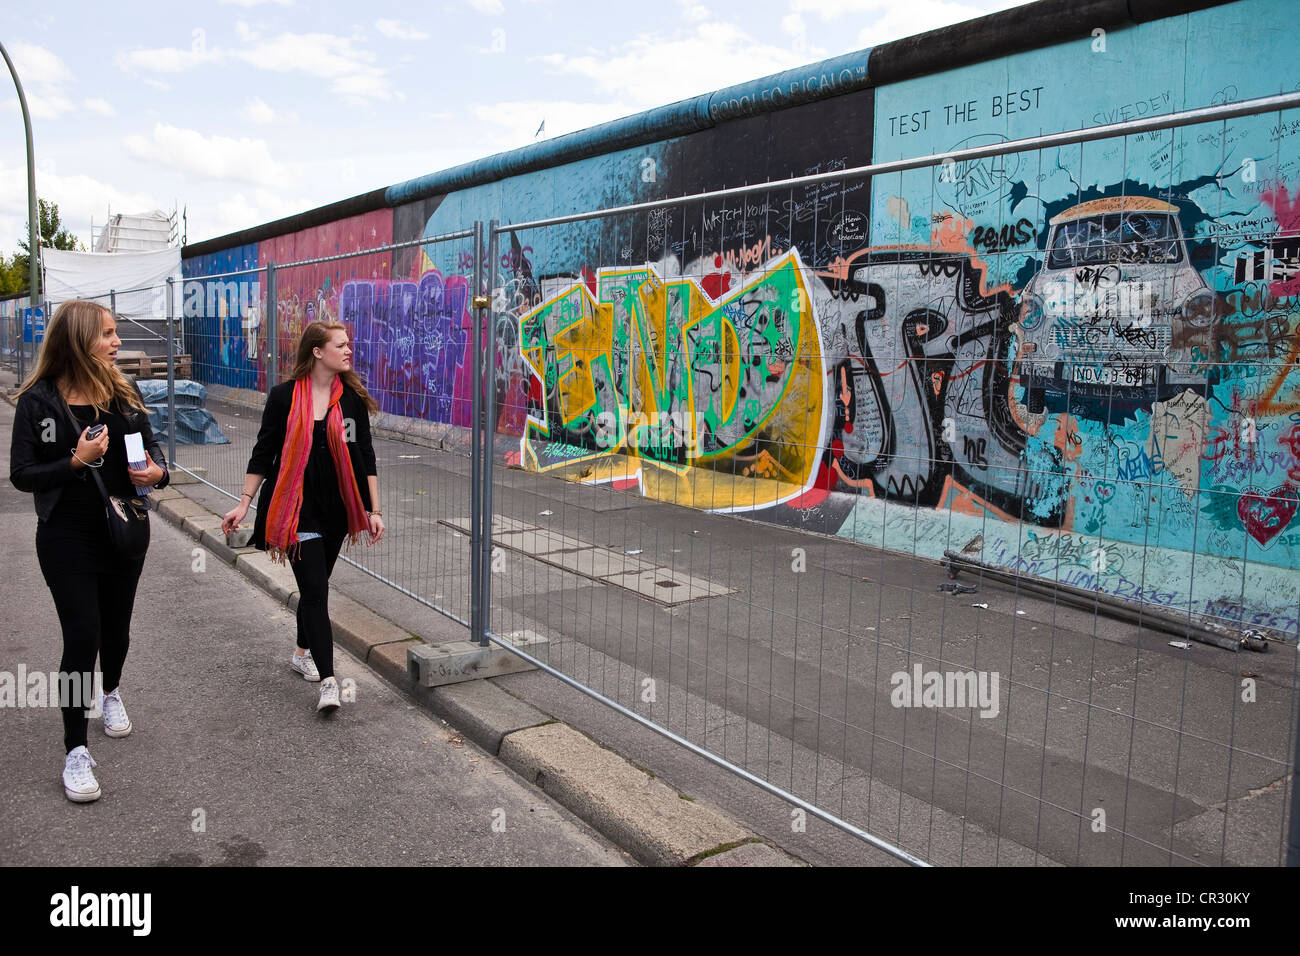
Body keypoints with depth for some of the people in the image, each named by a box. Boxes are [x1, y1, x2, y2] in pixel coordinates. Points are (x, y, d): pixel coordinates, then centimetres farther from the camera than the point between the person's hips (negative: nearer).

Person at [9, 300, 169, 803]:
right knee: (82, 637, -6)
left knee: (116, 628, 18)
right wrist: (74, 462, -25)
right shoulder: (38, 401, -12)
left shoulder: (123, 392, -1)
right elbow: (22, 474, -10)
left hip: (125, 530, 4)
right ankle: (75, 751, 7)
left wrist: (157, 470, -13)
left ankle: (111, 693, 49)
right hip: (67, 537, -4)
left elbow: (150, 443, 9)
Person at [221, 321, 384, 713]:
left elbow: (365, 455, 6)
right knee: (316, 590, -8)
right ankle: (328, 681, -8)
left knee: (315, 586, 16)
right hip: (297, 506, -3)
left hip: (337, 507, 3)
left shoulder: (352, 396, 1)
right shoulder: (284, 396, -5)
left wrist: (374, 509, 3)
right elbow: (263, 453, 2)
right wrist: (244, 504, 0)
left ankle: (303, 653, 39)